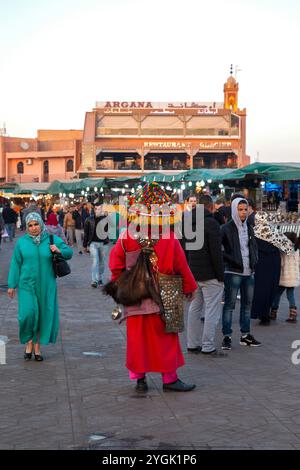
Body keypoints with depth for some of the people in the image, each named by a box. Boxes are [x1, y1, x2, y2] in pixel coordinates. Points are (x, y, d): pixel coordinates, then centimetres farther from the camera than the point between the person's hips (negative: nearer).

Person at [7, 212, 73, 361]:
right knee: (27, 314, -13)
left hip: (46, 286, 1)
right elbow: (15, 264, 6)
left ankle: (37, 346, 17)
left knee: (44, 315, 2)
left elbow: (69, 252, 10)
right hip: (26, 285, -1)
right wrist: (12, 285, 4)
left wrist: (59, 251, -12)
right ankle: (29, 343, 10)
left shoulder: (52, 240, 4)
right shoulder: (21, 242, 3)